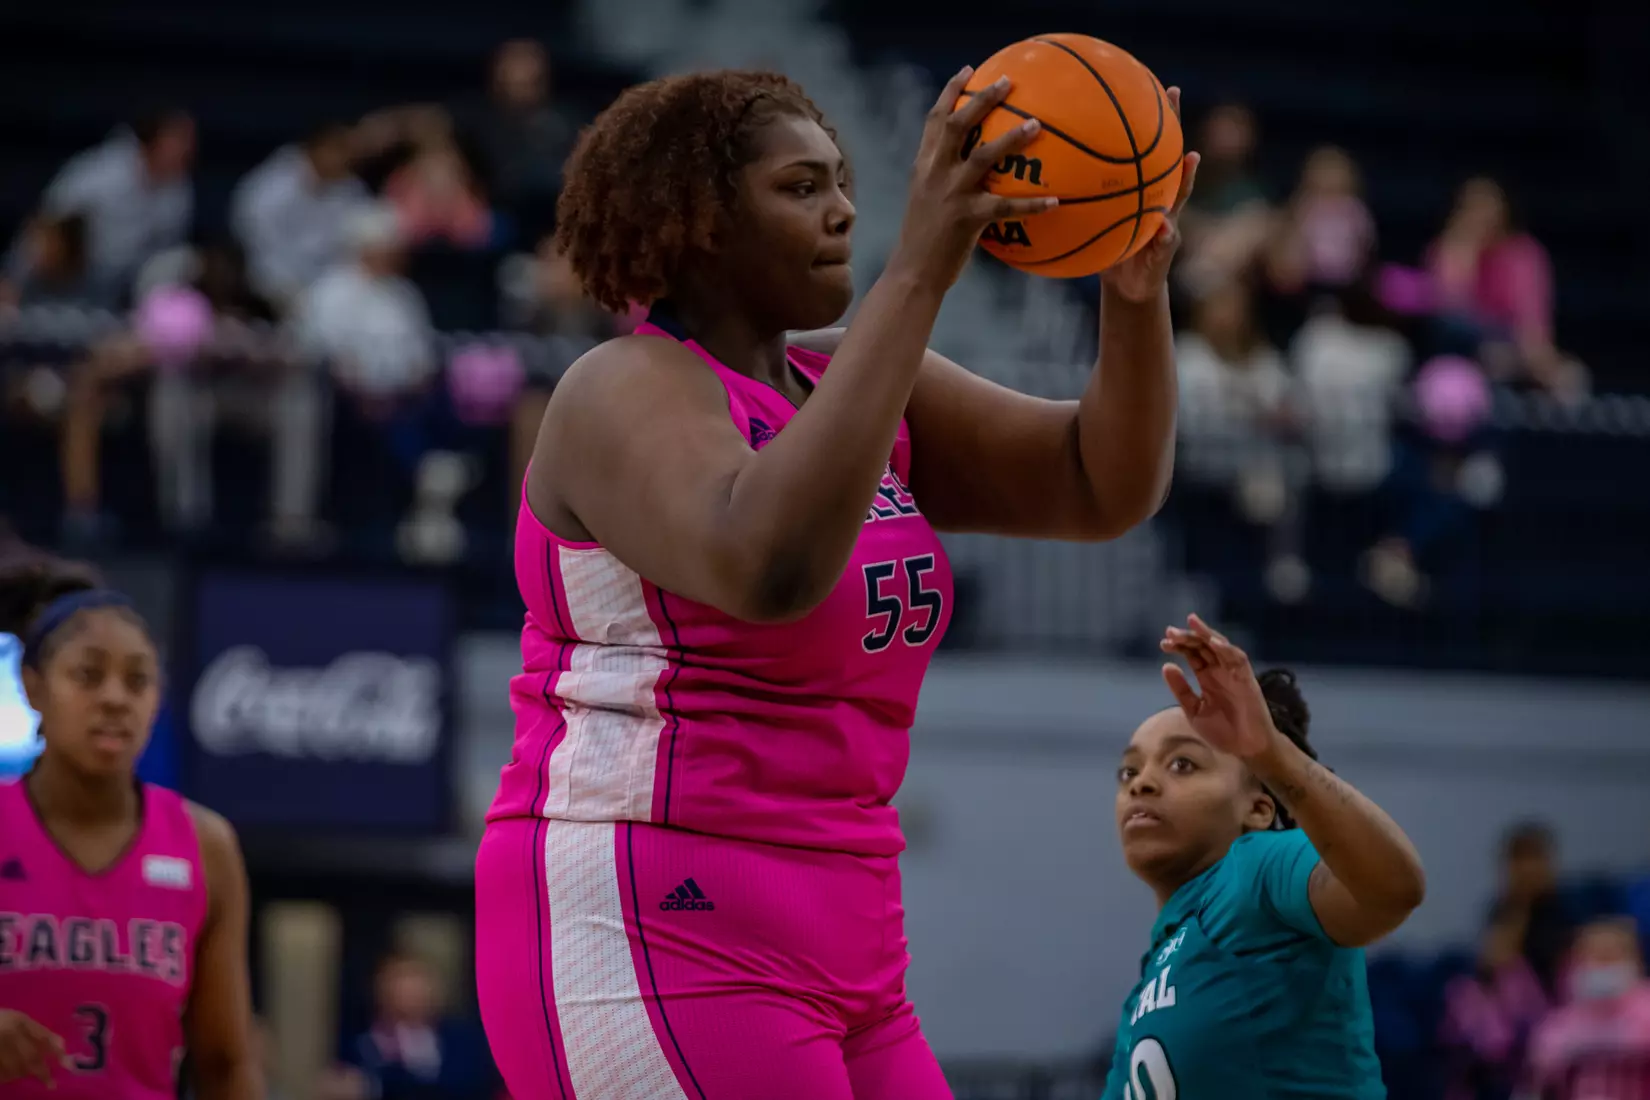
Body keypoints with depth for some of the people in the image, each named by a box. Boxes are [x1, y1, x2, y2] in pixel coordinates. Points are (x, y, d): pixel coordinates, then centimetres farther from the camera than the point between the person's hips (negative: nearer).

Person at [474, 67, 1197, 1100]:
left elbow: (1108, 486, 7)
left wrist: (1137, 293, -12)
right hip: (649, 941, -9)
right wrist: (919, 273, -31)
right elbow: (767, 565, -32)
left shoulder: (848, 386, 13)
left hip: (837, 954, 9)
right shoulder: (633, 391, -11)